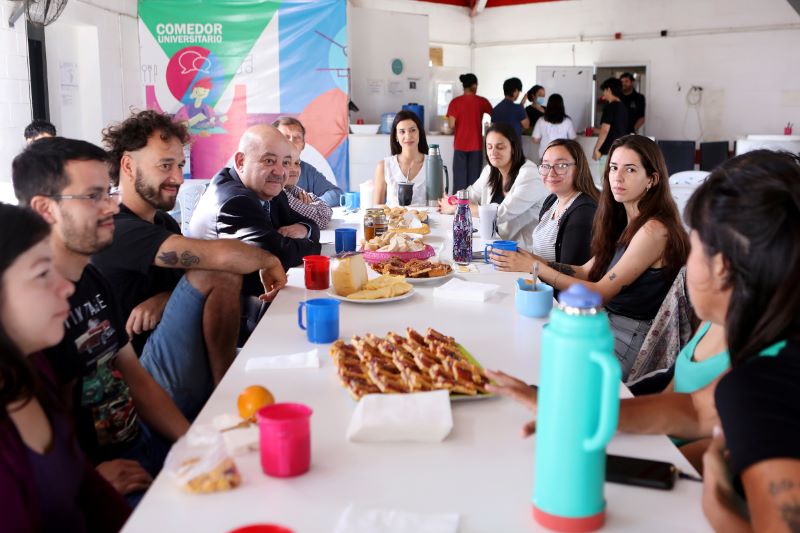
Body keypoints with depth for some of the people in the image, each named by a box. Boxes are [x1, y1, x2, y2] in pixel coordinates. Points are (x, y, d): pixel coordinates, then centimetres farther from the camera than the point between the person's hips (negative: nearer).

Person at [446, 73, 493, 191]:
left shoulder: (455, 102, -4)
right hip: (476, 145, 0)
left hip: (460, 145, 0)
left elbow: (452, 125, -7)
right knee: (474, 177, 5)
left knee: (460, 177, 4)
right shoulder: (482, 101, -2)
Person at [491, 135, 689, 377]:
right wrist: (530, 259, -3)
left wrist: (535, 267, -16)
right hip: (607, 321, 8)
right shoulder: (625, 222, 10)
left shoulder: (653, 230, -18)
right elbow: (586, 272, 9)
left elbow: (600, 292, -17)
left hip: (631, 337, -8)